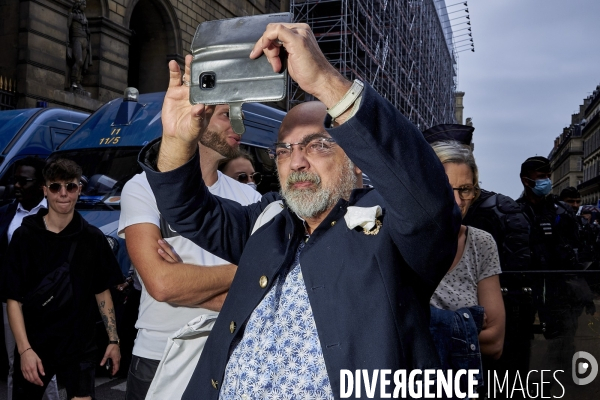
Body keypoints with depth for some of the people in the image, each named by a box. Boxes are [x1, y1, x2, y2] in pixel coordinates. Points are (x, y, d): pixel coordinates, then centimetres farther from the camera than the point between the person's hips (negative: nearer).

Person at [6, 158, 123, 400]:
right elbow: (14, 299, -5)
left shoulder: (93, 238, 0)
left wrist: (113, 340, 1)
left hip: (80, 346, 0)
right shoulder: (24, 236, -4)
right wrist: (25, 349, -13)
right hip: (34, 346, 0)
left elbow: (103, 292, 6)